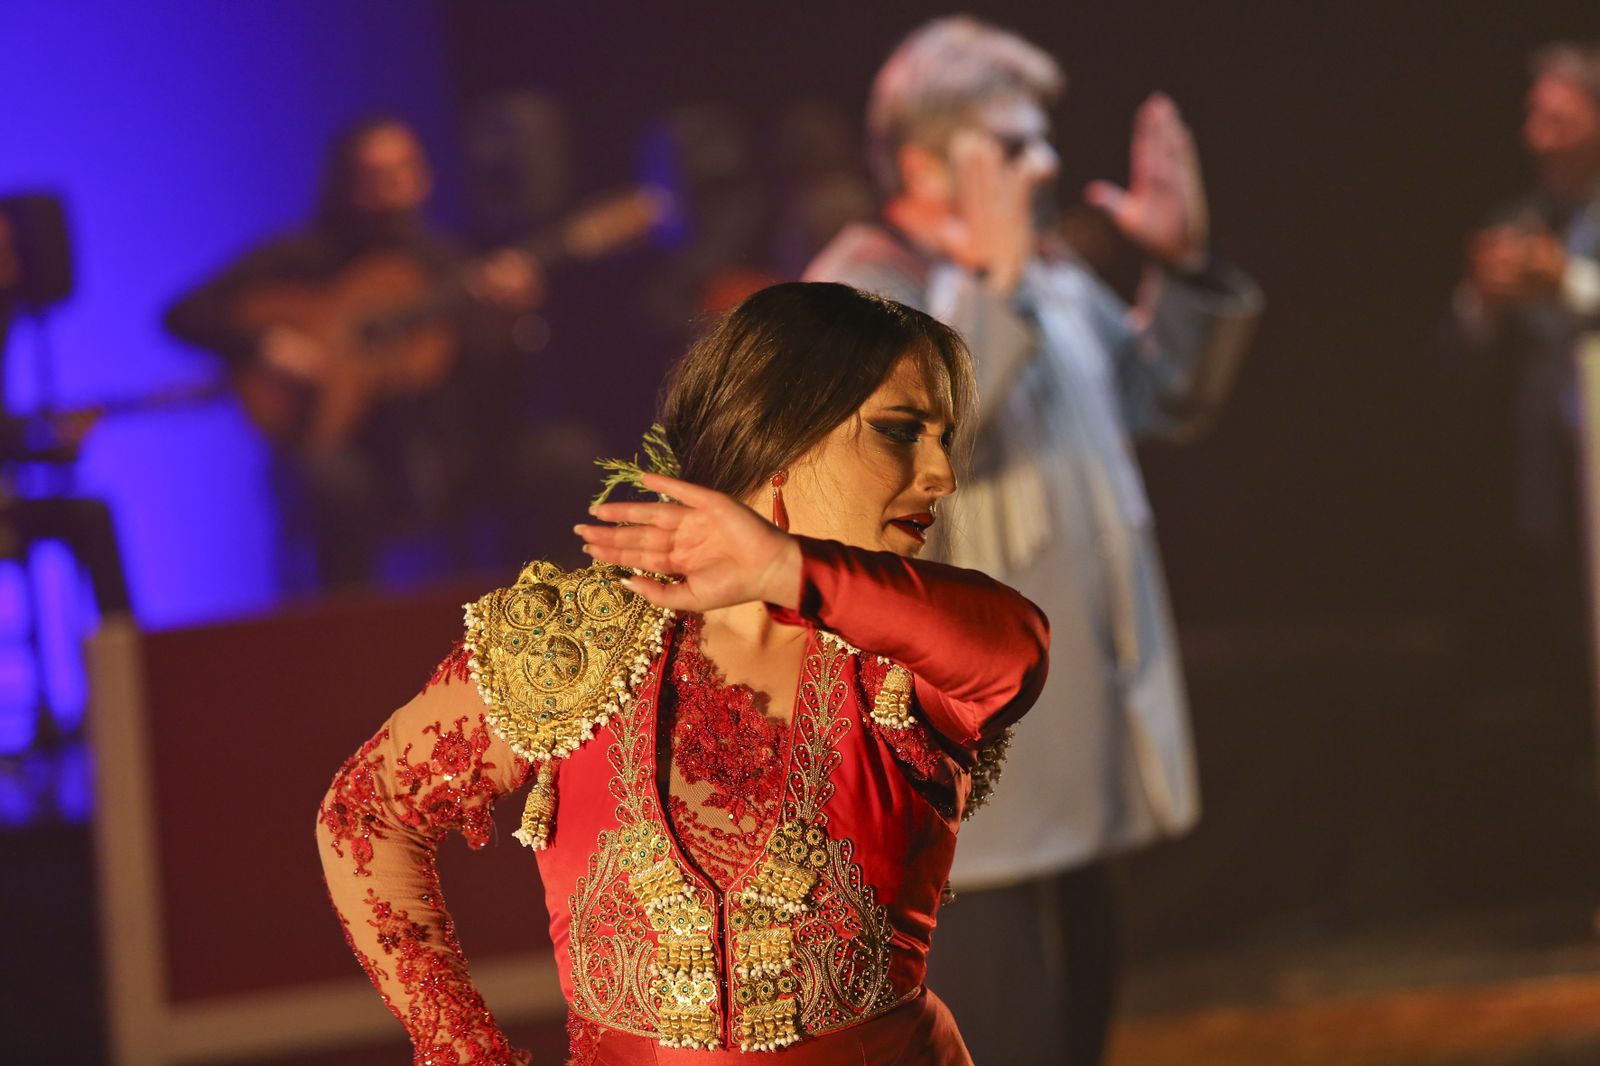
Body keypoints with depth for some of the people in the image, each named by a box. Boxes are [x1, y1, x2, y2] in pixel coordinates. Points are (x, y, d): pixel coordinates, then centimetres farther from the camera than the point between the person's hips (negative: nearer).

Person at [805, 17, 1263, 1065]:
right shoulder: (860, 291, -12)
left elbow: (1170, 397, 21)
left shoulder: (1053, 279, 12)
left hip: (1070, 733, 9)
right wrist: (994, 285, -33)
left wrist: (1186, 265, 6)